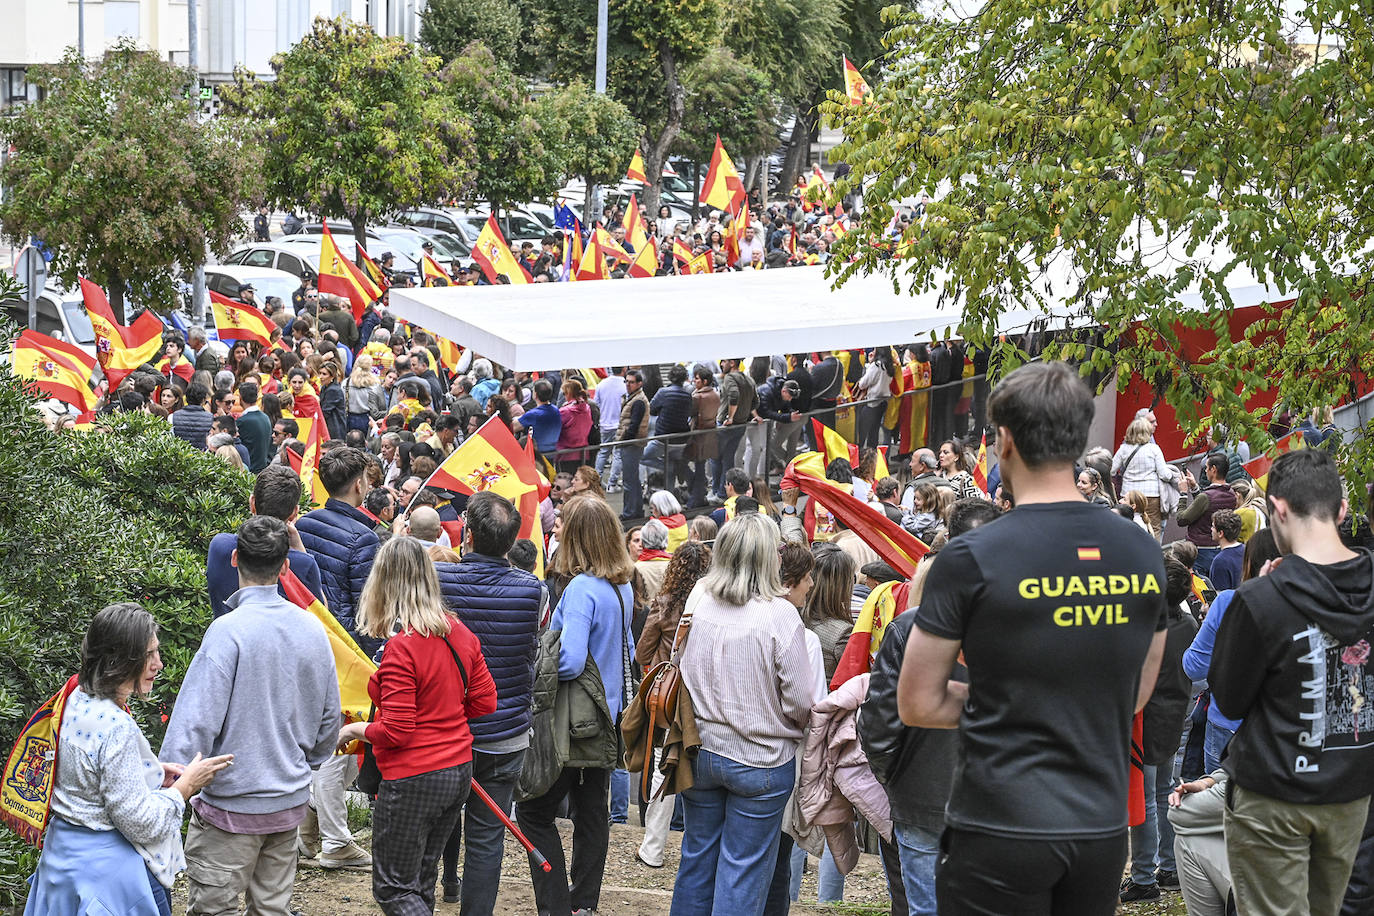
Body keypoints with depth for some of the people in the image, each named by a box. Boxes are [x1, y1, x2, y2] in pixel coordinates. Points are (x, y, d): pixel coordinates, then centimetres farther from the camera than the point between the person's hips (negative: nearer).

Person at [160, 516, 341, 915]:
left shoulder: (229, 631, -18)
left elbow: (196, 720, -20)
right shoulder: (312, 628, 2)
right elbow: (329, 716, 12)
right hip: (290, 804, 6)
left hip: (232, 804, -6)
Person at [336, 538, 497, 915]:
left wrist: (353, 730, -4)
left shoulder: (401, 647, -21)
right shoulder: (459, 633, 2)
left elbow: (396, 731, -21)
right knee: (421, 881, 19)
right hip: (459, 771, 8)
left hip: (413, 781, -8)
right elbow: (484, 702, 8)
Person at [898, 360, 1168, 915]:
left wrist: (987, 703, 7)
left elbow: (918, 706, -6)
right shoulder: (1143, 555, 4)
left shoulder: (970, 560, -12)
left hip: (1001, 829, -5)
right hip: (1102, 824, 5)